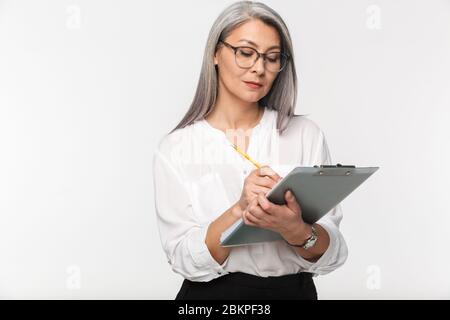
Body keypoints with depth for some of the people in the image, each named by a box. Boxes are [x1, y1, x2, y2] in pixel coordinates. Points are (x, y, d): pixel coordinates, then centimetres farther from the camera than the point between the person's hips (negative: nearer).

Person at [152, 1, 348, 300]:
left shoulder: (306, 134, 0)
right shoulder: (175, 148, -2)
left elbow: (331, 254, -3)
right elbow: (186, 260, -8)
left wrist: (295, 229, -21)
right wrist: (239, 210, -23)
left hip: (295, 290, 1)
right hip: (211, 294, -1)